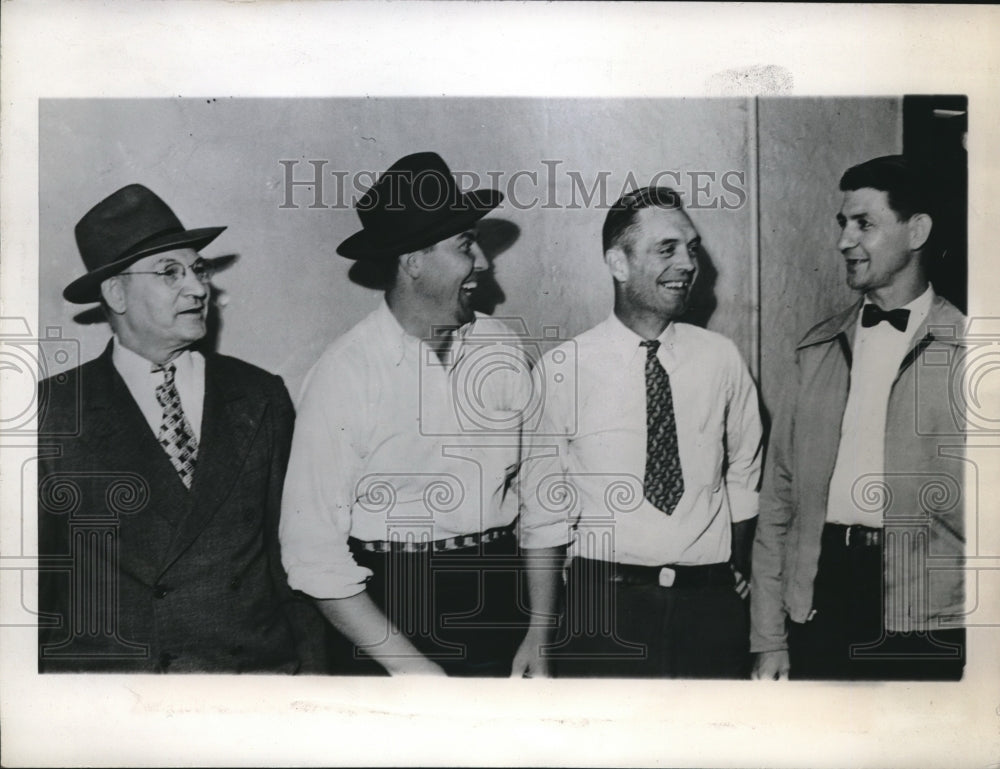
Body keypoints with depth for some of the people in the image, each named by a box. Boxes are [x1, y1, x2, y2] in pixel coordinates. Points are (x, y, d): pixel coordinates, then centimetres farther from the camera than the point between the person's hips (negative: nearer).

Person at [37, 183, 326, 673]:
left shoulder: (261, 398, 10)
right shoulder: (55, 411, 4)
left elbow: (294, 546, 12)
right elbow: (32, 563, 6)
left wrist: (309, 661, 4)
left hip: (256, 665, 1)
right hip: (101, 669, -1)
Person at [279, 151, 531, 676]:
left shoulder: (502, 349, 0)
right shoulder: (343, 374, -13)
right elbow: (313, 551, -14)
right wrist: (408, 664, -13)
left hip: (496, 596, 4)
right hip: (383, 608, -3)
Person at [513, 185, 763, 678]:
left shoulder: (721, 359, 2)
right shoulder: (563, 369, -5)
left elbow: (743, 479, 13)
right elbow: (543, 511, -4)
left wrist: (736, 573, 15)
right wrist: (540, 629, -6)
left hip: (710, 606, 2)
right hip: (602, 607, -2)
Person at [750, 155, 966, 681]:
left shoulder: (966, 351, -2)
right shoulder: (817, 351, 9)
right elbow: (778, 497, 8)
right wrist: (768, 639, 4)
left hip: (926, 621, -3)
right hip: (817, 598, 3)